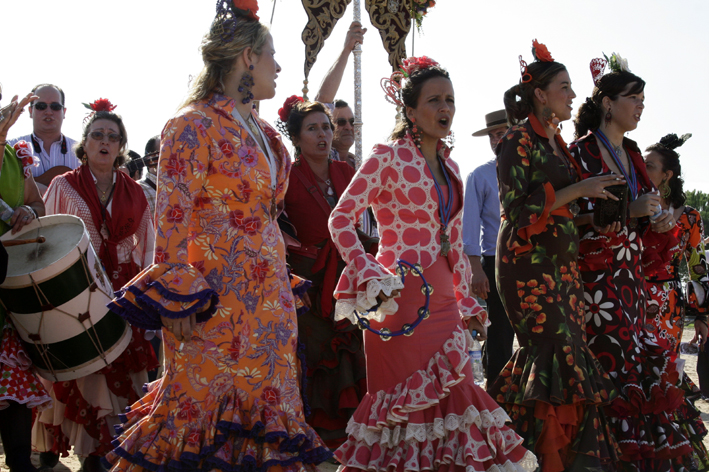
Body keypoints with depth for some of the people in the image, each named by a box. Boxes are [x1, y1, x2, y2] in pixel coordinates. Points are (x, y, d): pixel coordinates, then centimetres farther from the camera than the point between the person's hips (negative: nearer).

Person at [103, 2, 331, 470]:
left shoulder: (261, 132, 15)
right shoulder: (194, 127, -10)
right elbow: (172, 221, -14)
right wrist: (179, 300, -18)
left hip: (268, 300, 8)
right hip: (216, 303, -8)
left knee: (262, 409, 10)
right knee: (202, 409, -3)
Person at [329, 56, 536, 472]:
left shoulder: (449, 166, 14)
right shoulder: (388, 158, -7)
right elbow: (341, 219, -10)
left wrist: (465, 300, 18)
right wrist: (370, 275, -18)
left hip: (442, 299, 7)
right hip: (401, 298, -7)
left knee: (450, 396, 7)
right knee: (407, 400, -3)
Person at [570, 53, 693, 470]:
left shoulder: (631, 154, 16)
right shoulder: (582, 152, -7)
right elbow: (572, 219, -14)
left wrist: (654, 224, 2)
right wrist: (628, 211, -19)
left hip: (631, 272, 7)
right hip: (597, 274, -7)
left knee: (641, 357, 5)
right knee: (613, 363, -10)